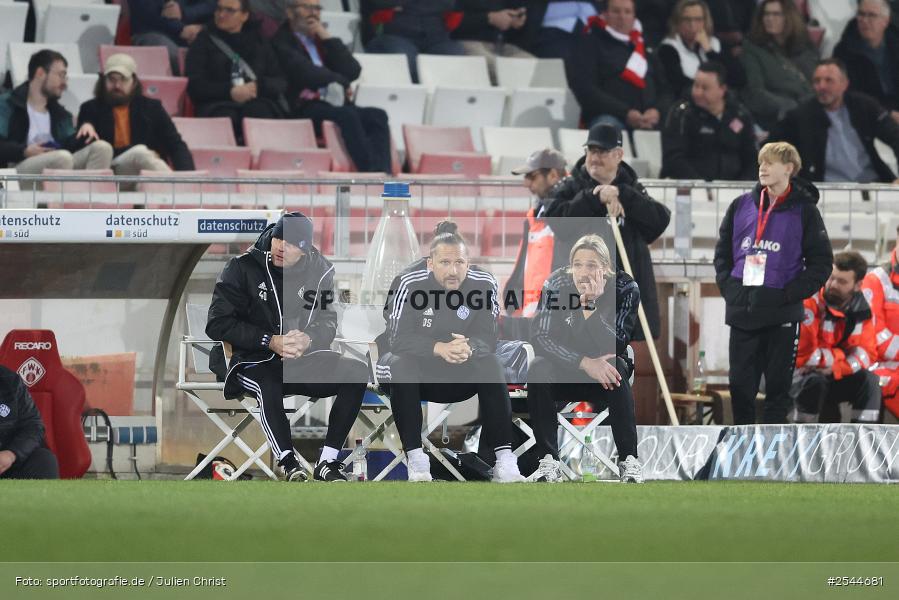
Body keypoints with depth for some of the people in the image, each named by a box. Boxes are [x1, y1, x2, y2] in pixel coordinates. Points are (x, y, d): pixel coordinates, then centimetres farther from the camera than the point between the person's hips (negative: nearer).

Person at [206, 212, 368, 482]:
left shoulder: (319, 272, 4)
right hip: (251, 360, -4)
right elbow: (218, 323, -10)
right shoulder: (243, 267, -7)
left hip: (303, 361, 4)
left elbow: (329, 323, 3)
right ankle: (290, 466, -31)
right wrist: (270, 342, -20)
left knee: (357, 372, -18)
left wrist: (308, 339, -22)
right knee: (268, 385, -39)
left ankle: (327, 462, -19)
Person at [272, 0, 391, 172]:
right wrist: (341, 81, 0)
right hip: (302, 111, -7)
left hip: (334, 106, 7)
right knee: (347, 115, -33)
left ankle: (381, 172, -38)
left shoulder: (322, 40, 25)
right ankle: (369, 171, -39)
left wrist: (327, 38, 5)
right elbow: (306, 74, -12)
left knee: (377, 116, -19)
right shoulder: (281, 41, 3)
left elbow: (353, 71, 11)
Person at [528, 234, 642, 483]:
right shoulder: (557, 285, -13)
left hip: (603, 379, -1)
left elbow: (615, 348, -24)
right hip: (565, 374, 1)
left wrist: (592, 304, -37)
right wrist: (585, 363, -33)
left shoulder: (625, 288, -15)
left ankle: (628, 461, -32)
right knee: (538, 369, -31)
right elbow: (541, 339, -20)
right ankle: (549, 463, -31)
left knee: (616, 367, -34)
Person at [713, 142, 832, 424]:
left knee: (777, 387, 2)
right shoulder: (741, 206, 8)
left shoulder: (803, 211, -2)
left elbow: (821, 263, -2)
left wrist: (790, 294, -10)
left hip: (781, 315, -3)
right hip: (742, 313, 3)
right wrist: (728, 287, 4)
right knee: (740, 385, 6)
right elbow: (722, 252, 18)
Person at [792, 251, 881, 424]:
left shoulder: (860, 309, -3)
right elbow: (803, 355, -27)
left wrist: (834, 368, -23)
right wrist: (840, 356, -13)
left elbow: (866, 353, -5)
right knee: (815, 381, -36)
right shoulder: (810, 304, -24)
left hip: (834, 378, 5)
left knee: (869, 380, -16)